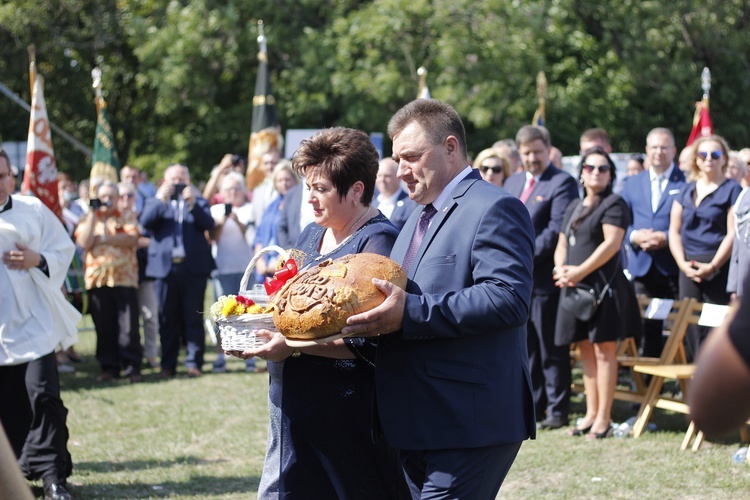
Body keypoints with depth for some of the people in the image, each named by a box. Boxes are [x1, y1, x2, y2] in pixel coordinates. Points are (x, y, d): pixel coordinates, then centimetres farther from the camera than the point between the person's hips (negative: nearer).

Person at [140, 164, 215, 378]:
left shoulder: (198, 202, 14)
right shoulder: (155, 202, 16)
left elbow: (208, 224, -4)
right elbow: (146, 222, -4)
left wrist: (193, 204, -16)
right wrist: (160, 199, -13)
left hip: (193, 267, -1)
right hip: (165, 266, 1)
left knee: (193, 318, -1)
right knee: (167, 319, 3)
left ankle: (194, 362, 2)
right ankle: (168, 365, 8)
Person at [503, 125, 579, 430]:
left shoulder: (562, 184, -6)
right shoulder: (512, 184, 18)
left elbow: (556, 231, -15)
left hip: (544, 279, -7)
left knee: (551, 350, -1)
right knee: (525, 347, 12)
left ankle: (557, 410, 4)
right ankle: (533, 405, 19)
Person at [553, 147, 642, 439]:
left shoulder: (614, 205, -4)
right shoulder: (573, 208, 19)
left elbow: (612, 243, -16)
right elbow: (562, 245, 20)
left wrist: (580, 271, -19)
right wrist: (561, 269, -1)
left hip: (603, 286, -7)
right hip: (575, 288, 7)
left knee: (604, 351, -6)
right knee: (586, 352, 10)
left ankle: (604, 418, -4)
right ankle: (591, 414, 16)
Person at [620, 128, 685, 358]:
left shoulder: (687, 182, 1)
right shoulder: (633, 184, 15)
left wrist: (667, 238, -18)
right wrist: (634, 235, -7)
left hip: (675, 268, -4)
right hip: (643, 268, 4)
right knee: (647, 330, 8)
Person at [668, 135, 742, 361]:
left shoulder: (732, 189, 0)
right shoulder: (686, 190, 15)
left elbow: (733, 234, -8)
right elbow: (674, 230, 11)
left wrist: (712, 266, -14)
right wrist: (683, 263, -4)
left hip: (719, 268, -4)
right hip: (689, 269, 5)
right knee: (691, 327, 2)